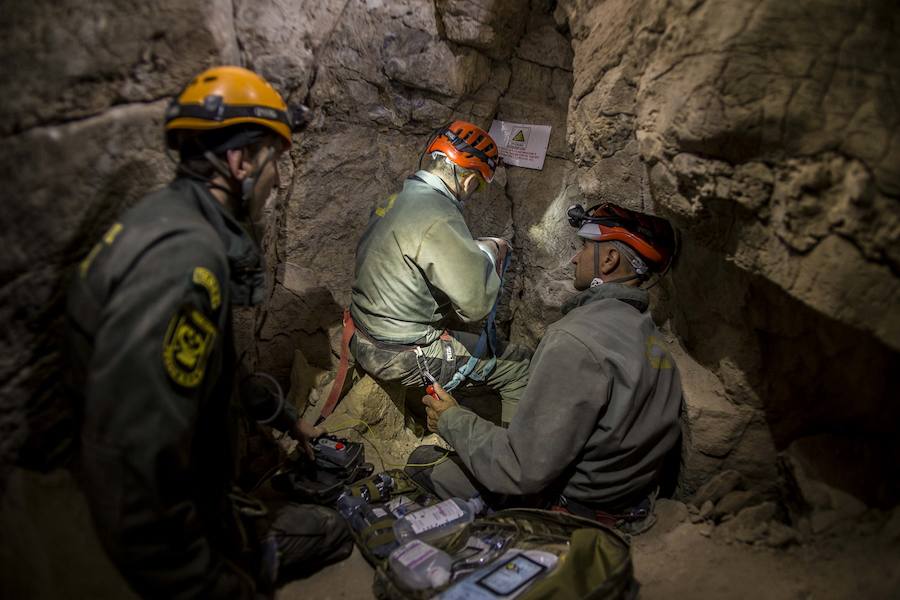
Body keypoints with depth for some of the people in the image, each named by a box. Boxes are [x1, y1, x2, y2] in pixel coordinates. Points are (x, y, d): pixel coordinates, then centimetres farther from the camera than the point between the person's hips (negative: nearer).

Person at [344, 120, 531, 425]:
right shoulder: (438, 220, -25)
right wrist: (490, 252, -8)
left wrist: (476, 252, 8)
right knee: (520, 365, -2)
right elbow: (476, 303, -25)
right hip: (402, 358, -9)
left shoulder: (395, 199, 4)